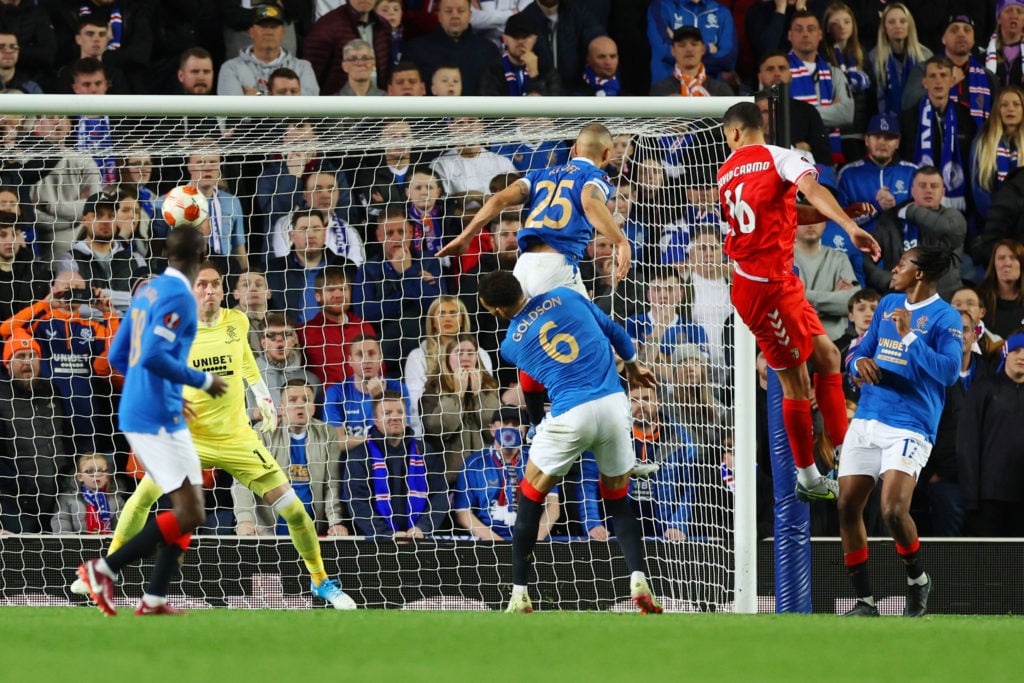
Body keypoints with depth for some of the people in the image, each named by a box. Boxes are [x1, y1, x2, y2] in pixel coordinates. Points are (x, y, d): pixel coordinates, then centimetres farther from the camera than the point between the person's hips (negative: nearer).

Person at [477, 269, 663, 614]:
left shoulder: (512, 344, 6)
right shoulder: (566, 297, 8)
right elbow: (613, 331, 16)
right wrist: (633, 365, 34)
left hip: (571, 416, -2)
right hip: (614, 404, 2)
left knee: (530, 498, 17)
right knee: (618, 500, 19)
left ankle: (519, 597, 15)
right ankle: (639, 581, -3)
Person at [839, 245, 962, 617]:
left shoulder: (944, 317, -7)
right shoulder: (889, 304, 14)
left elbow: (949, 370, -19)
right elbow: (861, 351, 19)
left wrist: (909, 336, -24)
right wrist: (860, 363, -4)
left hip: (909, 427, -7)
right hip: (867, 418, 7)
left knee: (894, 511, -20)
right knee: (847, 508, 1)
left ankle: (917, 580, 9)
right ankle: (864, 602, 11)